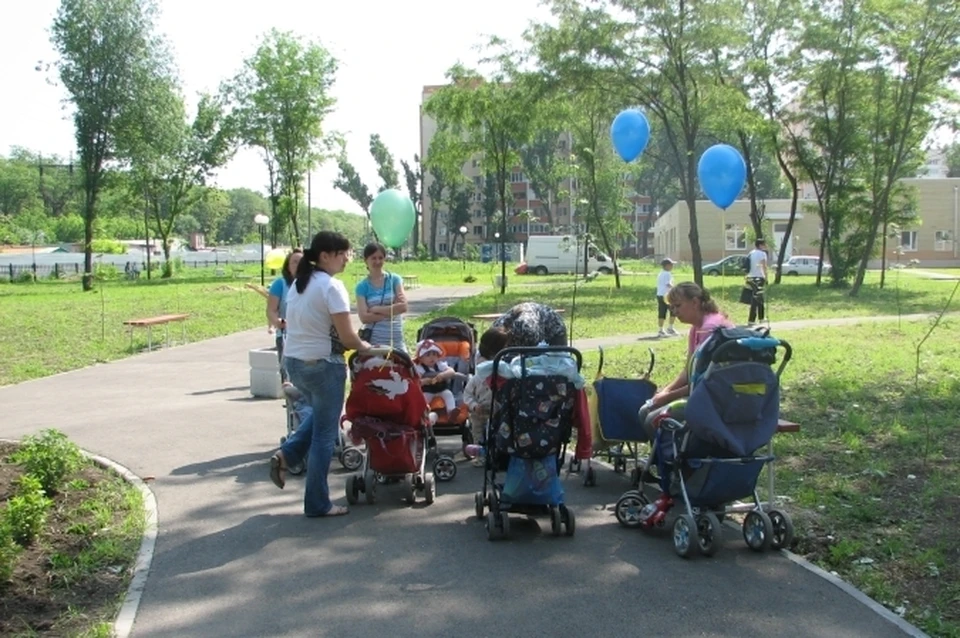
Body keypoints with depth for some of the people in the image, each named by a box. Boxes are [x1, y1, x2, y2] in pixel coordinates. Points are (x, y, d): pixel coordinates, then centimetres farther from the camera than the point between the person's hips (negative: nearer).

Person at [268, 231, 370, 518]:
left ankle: (286, 455, 13)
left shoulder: (297, 284, 8)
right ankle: (318, 504, 12)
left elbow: (296, 325, 11)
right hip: (322, 364, -8)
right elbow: (347, 337, -18)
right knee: (325, 433, 4)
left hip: (293, 361, 8)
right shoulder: (332, 286, -17)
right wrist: (365, 347, 2)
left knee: (318, 416, 30)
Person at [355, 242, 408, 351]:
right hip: (373, 340, -1)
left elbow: (403, 306, -8)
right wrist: (392, 310, -12)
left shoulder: (394, 279, 4)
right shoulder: (362, 286, 1)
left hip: (396, 340, 1)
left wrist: (376, 309, -9)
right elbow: (364, 317, -10)